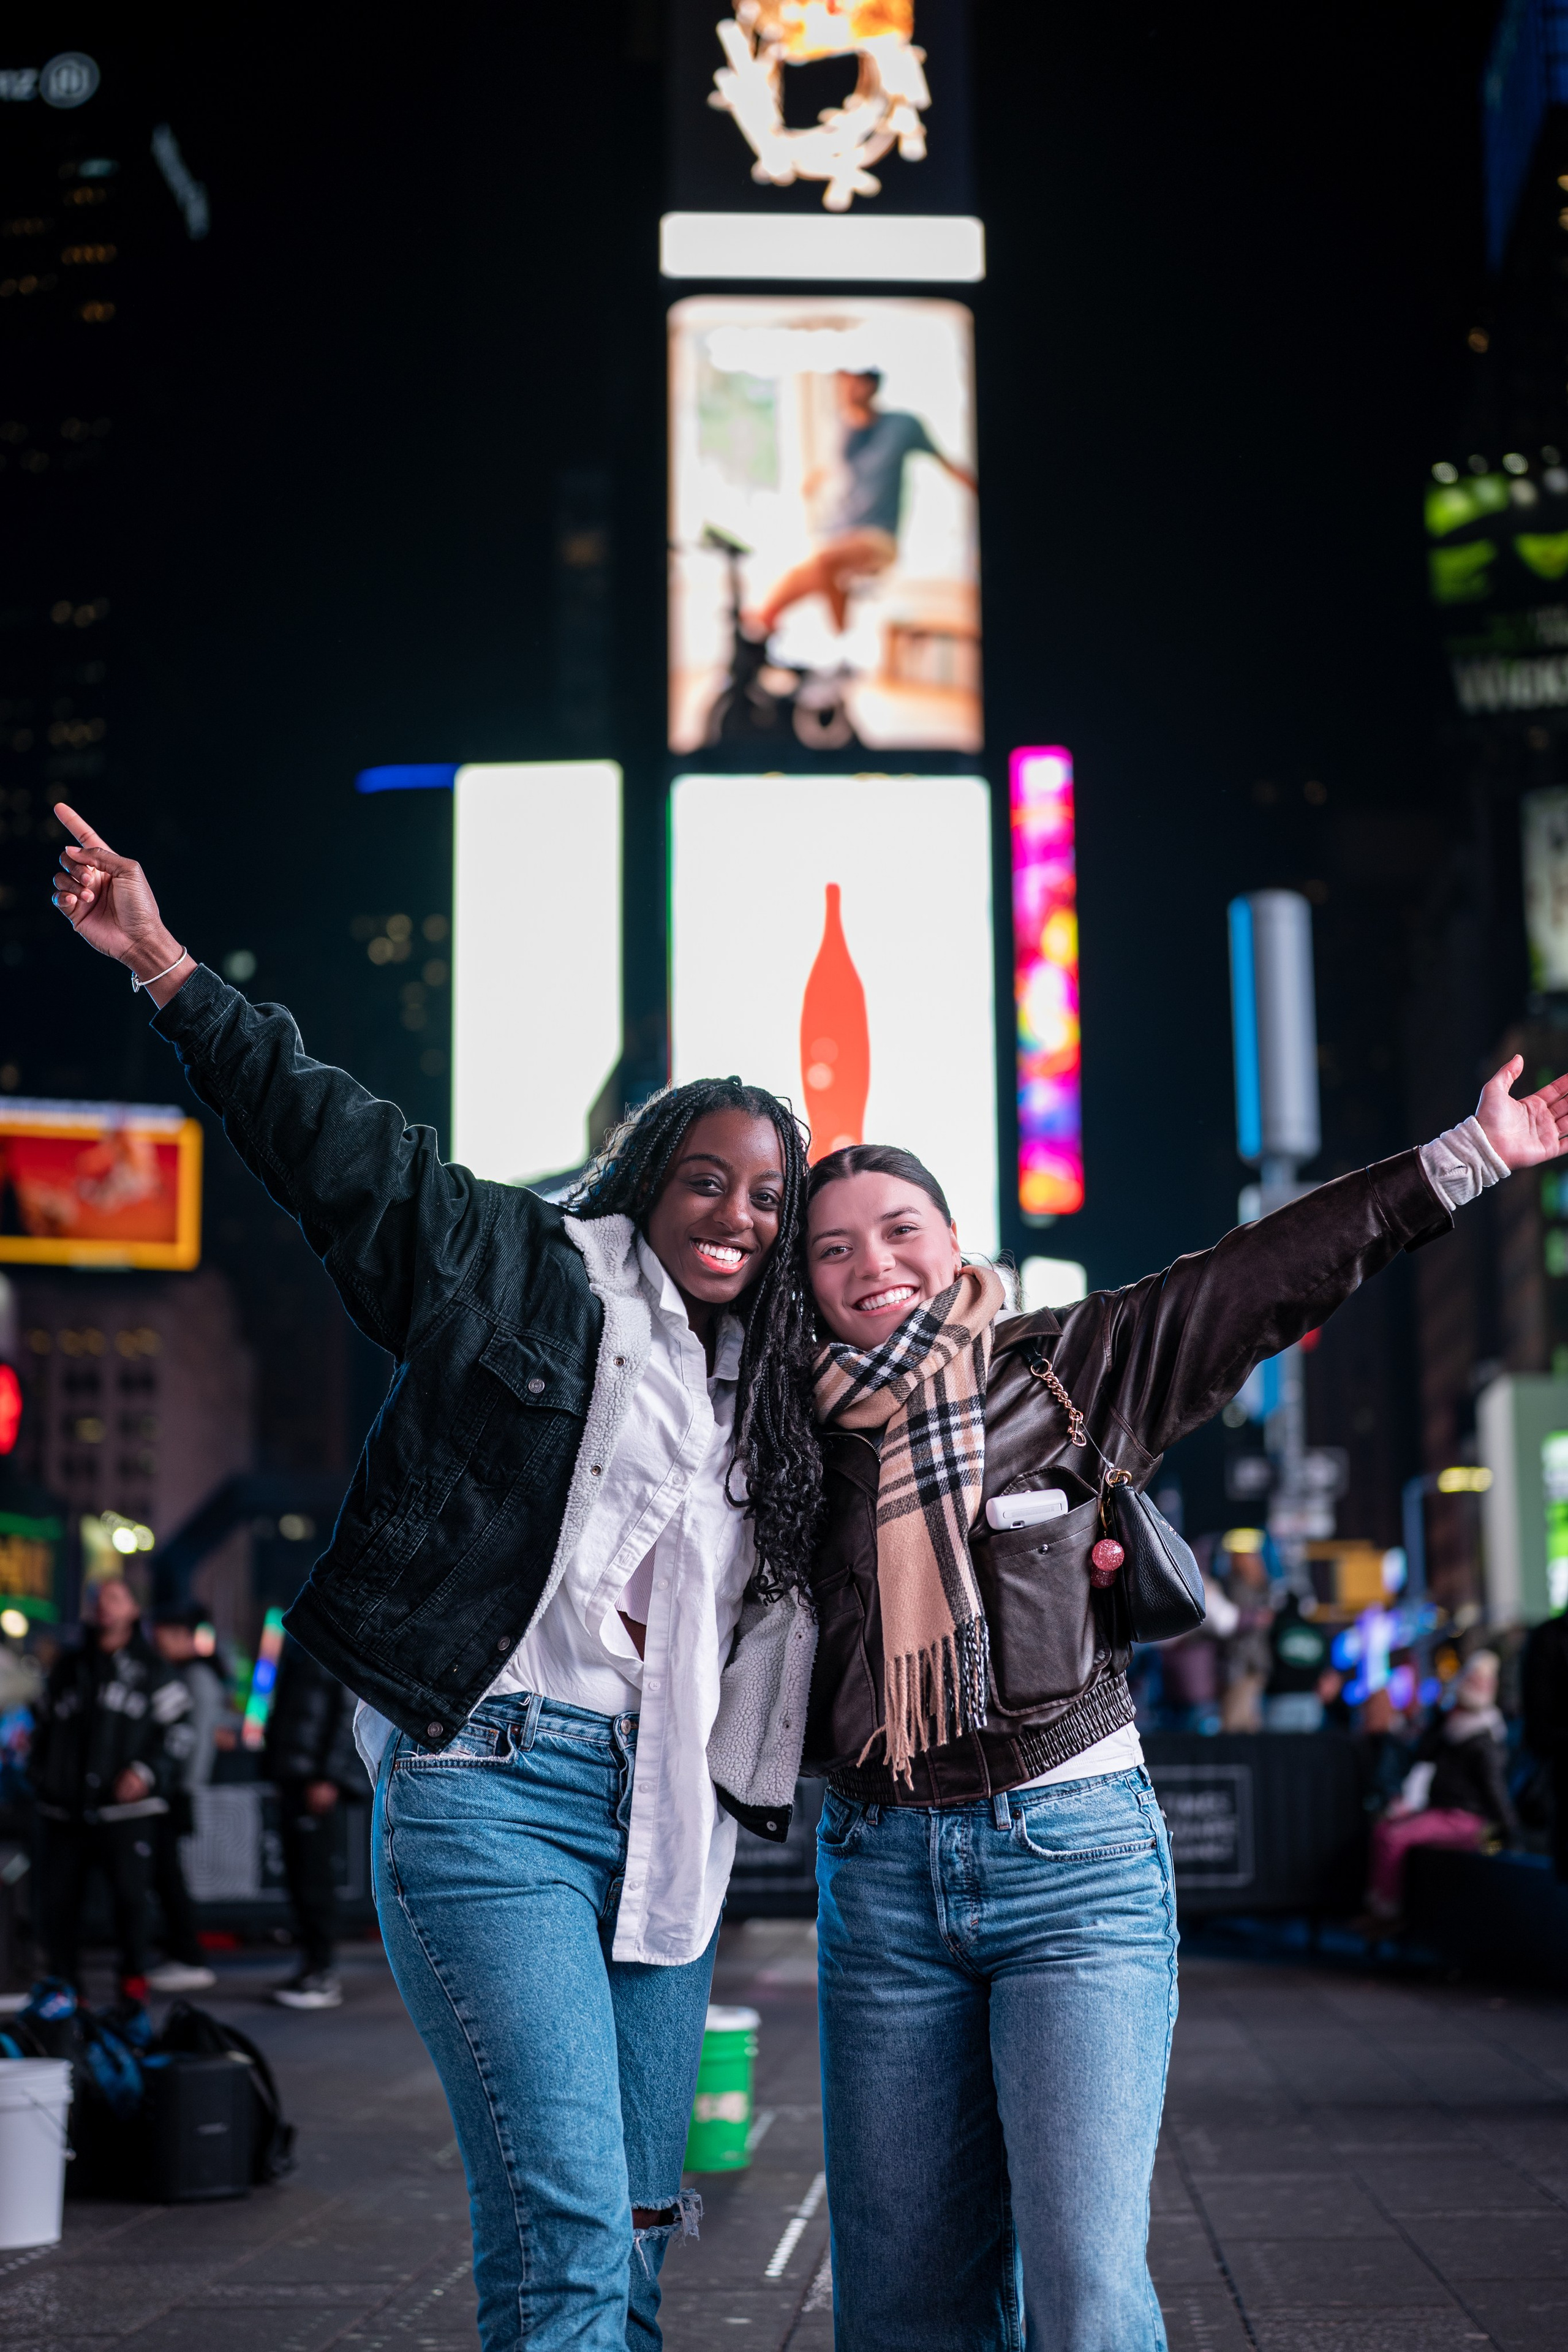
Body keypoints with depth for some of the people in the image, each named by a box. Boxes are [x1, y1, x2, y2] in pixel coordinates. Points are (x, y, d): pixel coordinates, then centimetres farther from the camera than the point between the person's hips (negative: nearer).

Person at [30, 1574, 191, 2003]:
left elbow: (178, 1731, 4)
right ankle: (62, 1983, 10)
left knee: (130, 1894, -8)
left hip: (124, 1807, -3)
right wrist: (40, 1778, 14)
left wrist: (147, 1772, -10)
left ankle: (134, 1977, 7)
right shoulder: (67, 1668, 18)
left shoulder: (152, 1671, 8)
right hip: (64, 1809, 3)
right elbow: (44, 1726, 24)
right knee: (59, 1896, 0)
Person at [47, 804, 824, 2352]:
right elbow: (331, 1135, 1)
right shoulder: (528, 1276, 4)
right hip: (492, 1783, -6)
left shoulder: (766, 1397, 18)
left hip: (662, 1823, 6)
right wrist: (166, 967, -4)